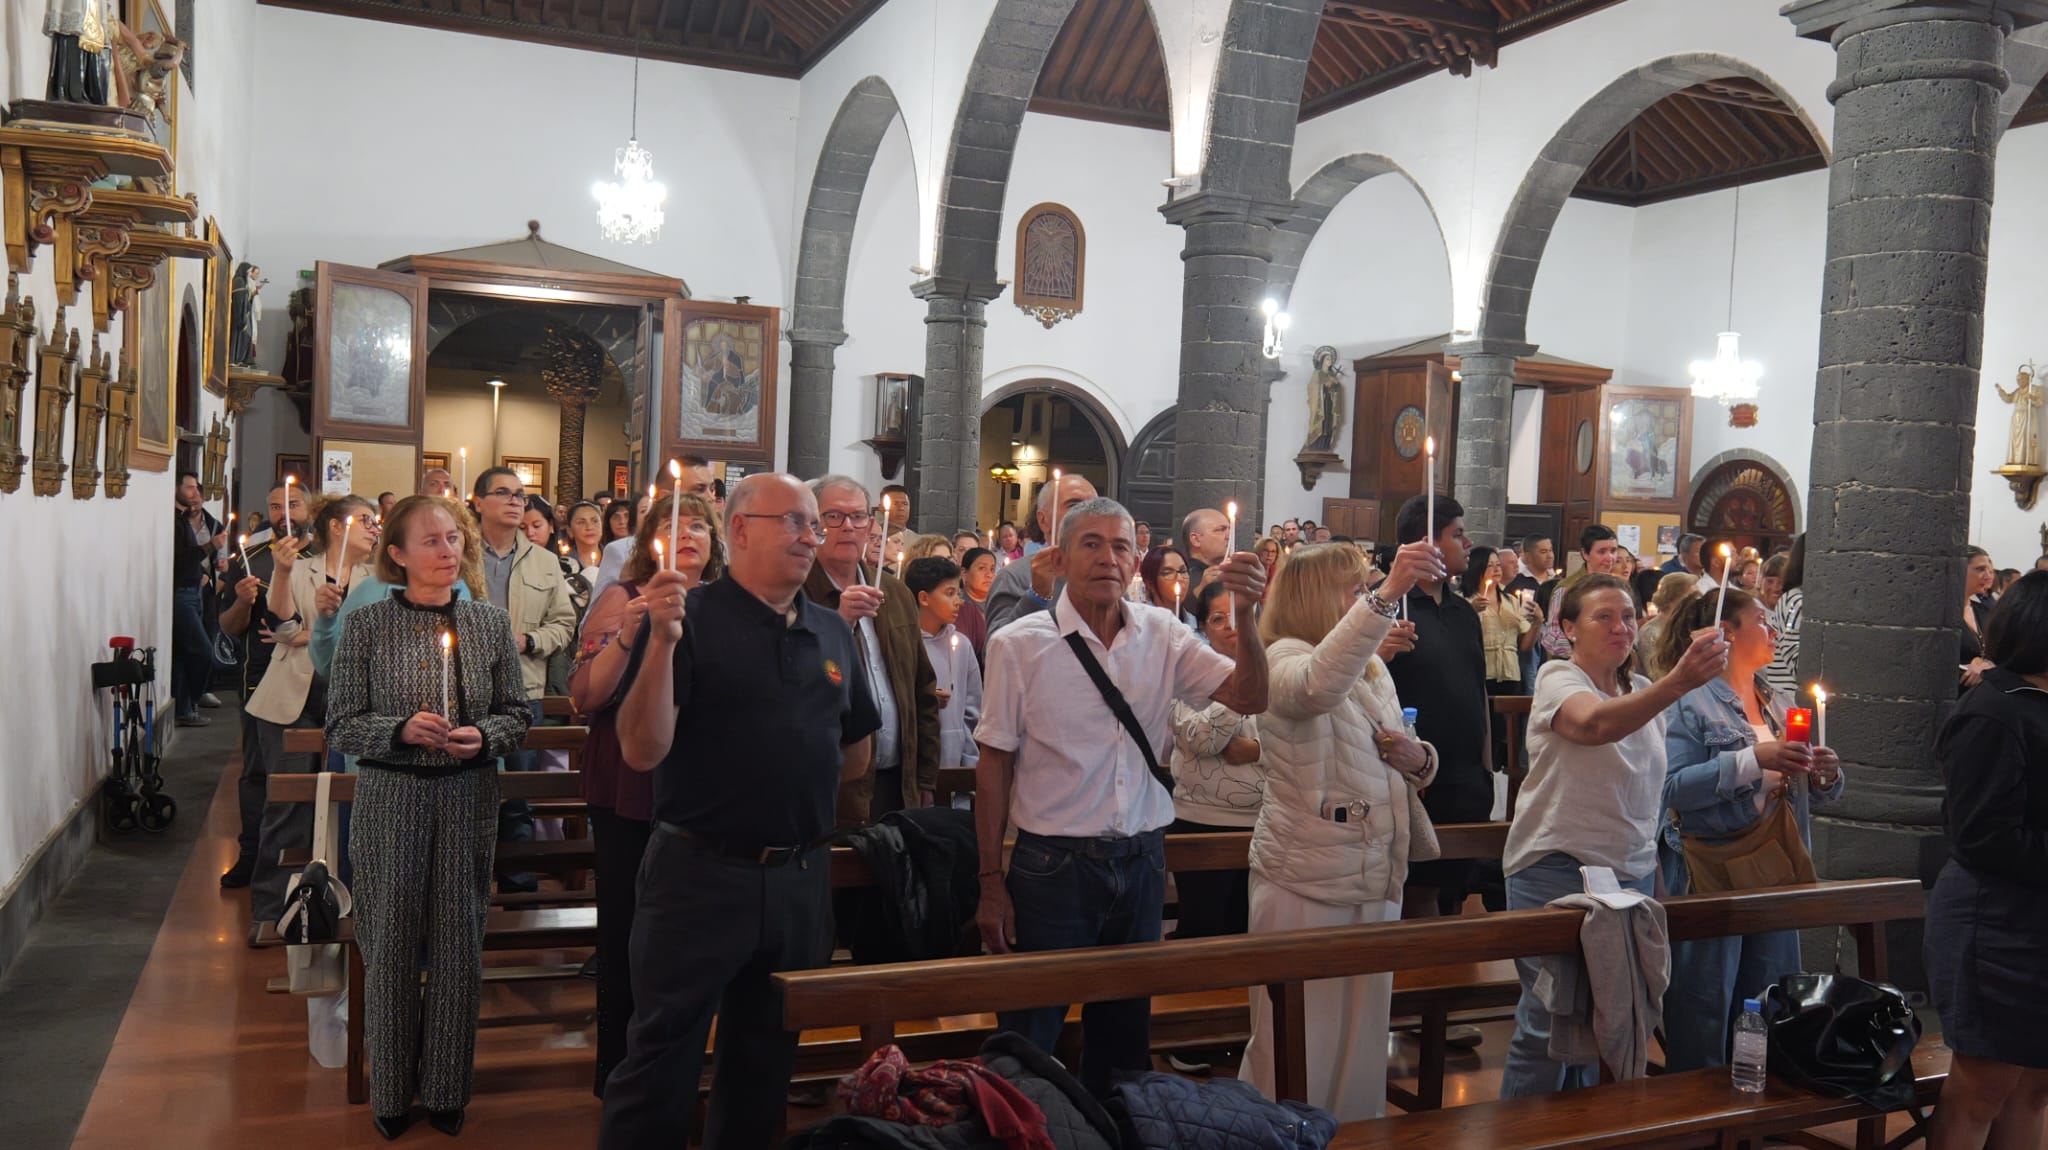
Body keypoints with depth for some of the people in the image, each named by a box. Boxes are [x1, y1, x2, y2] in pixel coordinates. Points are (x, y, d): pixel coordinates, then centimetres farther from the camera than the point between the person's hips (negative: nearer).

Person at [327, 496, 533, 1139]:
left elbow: (517, 714, 6)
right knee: (392, 946, 7)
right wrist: (403, 730, -20)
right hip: (391, 800, -1)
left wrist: (483, 737, -14)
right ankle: (391, 1091, 24)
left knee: (459, 946, 7)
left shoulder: (491, 622, 2)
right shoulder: (367, 625, -3)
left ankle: (447, 1087, 23)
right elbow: (341, 727, -4)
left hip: (468, 799, 2)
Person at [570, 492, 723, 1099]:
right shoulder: (622, 598, -2)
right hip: (632, 792, -3)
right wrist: (625, 635, -22)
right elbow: (585, 698, -10)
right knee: (626, 929, 2)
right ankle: (618, 1068, 20)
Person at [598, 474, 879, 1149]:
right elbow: (642, 752, -17)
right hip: (699, 874, -5)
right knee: (662, 1062, 5)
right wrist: (664, 641, -26)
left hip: (801, 880, 5)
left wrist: (792, 790, 7)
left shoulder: (834, 633, 8)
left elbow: (854, 754, 19)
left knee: (766, 1065, 19)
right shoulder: (689, 617, -9)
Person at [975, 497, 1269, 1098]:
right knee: (1029, 1040, 6)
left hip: (1141, 863, 4)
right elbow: (994, 765, -4)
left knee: (1125, 1035, 18)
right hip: (1052, 865, -3)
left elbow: (1249, 698, -7)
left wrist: (1245, 618, -24)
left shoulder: (1161, 635, 1)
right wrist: (991, 883, -5)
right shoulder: (1018, 645, -8)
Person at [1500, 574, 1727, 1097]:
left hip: (1631, 874, 6)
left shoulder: (1644, 692, 12)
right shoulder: (1558, 679, -10)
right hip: (1558, 871, -6)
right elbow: (1596, 724, -34)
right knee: (1549, 1025, -4)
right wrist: (1678, 682, -48)